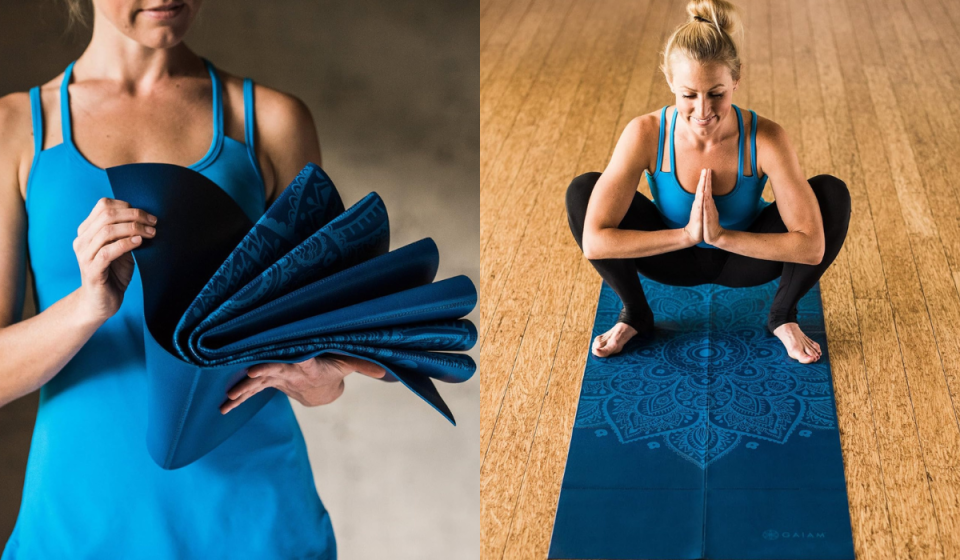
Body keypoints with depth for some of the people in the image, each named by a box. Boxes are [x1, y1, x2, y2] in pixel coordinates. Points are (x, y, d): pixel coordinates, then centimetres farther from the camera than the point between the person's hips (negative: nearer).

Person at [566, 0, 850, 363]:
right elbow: (594, 241, -34)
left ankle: (783, 315, -1)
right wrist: (686, 235, -40)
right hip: (676, 259, 0)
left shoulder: (765, 139, -30)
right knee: (581, 192, -25)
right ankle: (635, 315, 0)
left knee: (833, 194, -26)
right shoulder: (646, 134, -30)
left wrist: (722, 236, -41)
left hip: (745, 259, 0)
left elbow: (813, 246, -34)